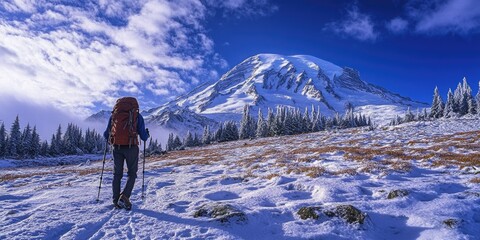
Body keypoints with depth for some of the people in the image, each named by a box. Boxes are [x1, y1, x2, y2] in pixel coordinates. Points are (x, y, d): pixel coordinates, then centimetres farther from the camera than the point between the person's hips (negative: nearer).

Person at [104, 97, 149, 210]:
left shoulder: (114, 114, 11)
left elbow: (106, 134, 14)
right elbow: (144, 137, 2)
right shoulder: (137, 116, 3)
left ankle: (116, 201, 16)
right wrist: (147, 134, 24)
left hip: (117, 147, 3)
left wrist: (107, 136, 38)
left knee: (117, 174, 15)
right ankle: (124, 197, -6)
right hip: (131, 147, -3)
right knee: (132, 173, 11)